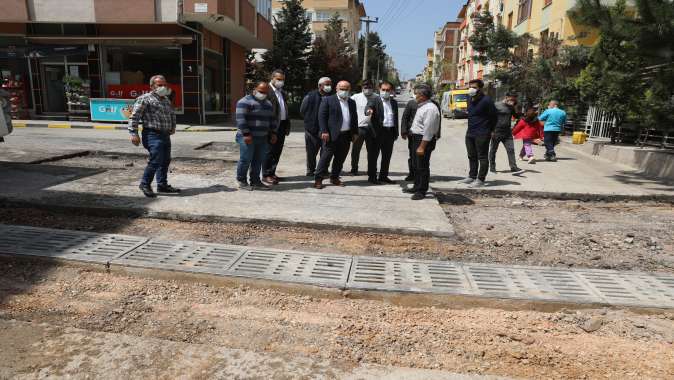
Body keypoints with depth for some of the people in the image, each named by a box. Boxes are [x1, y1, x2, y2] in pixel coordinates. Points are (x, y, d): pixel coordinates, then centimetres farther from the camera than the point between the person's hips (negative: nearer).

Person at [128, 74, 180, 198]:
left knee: (165, 161, 11)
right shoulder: (145, 99, -6)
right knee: (156, 160, -14)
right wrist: (134, 133, -17)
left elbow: (172, 114, 37)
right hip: (153, 135, -8)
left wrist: (173, 127, 28)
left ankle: (162, 185, 23)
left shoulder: (166, 99, 19)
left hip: (165, 135, 8)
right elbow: (134, 117, -11)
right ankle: (145, 184, 4)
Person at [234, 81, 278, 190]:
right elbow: (241, 119, -15)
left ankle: (255, 181, 17)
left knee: (258, 161, 8)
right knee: (245, 160, -4)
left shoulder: (268, 104, 18)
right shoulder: (245, 101, -7)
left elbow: (272, 119, 24)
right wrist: (246, 134, -20)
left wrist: (273, 133, 15)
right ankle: (241, 181, 9)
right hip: (248, 138, -7)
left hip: (262, 138, 7)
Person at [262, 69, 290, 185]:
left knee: (277, 151, 12)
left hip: (282, 126, 8)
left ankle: (272, 172, 23)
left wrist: (287, 125, 15)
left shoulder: (282, 92, 18)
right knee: (270, 151, -2)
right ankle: (266, 175, 7)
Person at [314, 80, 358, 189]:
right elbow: (321, 116, -6)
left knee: (340, 159, 10)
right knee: (326, 157, -4)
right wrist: (324, 131, -14)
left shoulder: (352, 102, 16)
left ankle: (334, 178, 22)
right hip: (332, 135, -5)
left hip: (346, 136, 6)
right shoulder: (328, 100, -1)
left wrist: (355, 132, 11)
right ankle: (318, 179, 1)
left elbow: (354, 118, 19)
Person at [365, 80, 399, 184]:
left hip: (390, 132, 5)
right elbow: (369, 106, -23)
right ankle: (372, 177, 10)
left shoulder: (394, 102, 15)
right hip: (378, 132, -5)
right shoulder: (374, 100, -2)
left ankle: (383, 176, 23)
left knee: (387, 156, 11)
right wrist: (369, 110, -47)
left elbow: (396, 118, 18)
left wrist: (396, 133, 14)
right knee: (373, 155, 1)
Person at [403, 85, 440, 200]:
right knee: (416, 165, 19)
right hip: (417, 138, 11)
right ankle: (417, 187, 32)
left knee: (422, 166, -2)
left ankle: (422, 191, 7)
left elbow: (428, 130, -24)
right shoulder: (421, 106, 14)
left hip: (425, 140, -11)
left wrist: (422, 147, -25)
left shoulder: (430, 109, -20)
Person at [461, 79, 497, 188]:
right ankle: (472, 176, 27)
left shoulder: (486, 100, -13)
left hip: (482, 135, -9)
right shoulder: (470, 100, 12)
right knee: (472, 156, 16)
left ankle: (480, 179, 2)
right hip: (470, 133, 9)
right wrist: (472, 127, 16)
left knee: (482, 157, -1)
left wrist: (488, 131, -3)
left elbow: (493, 117, -10)